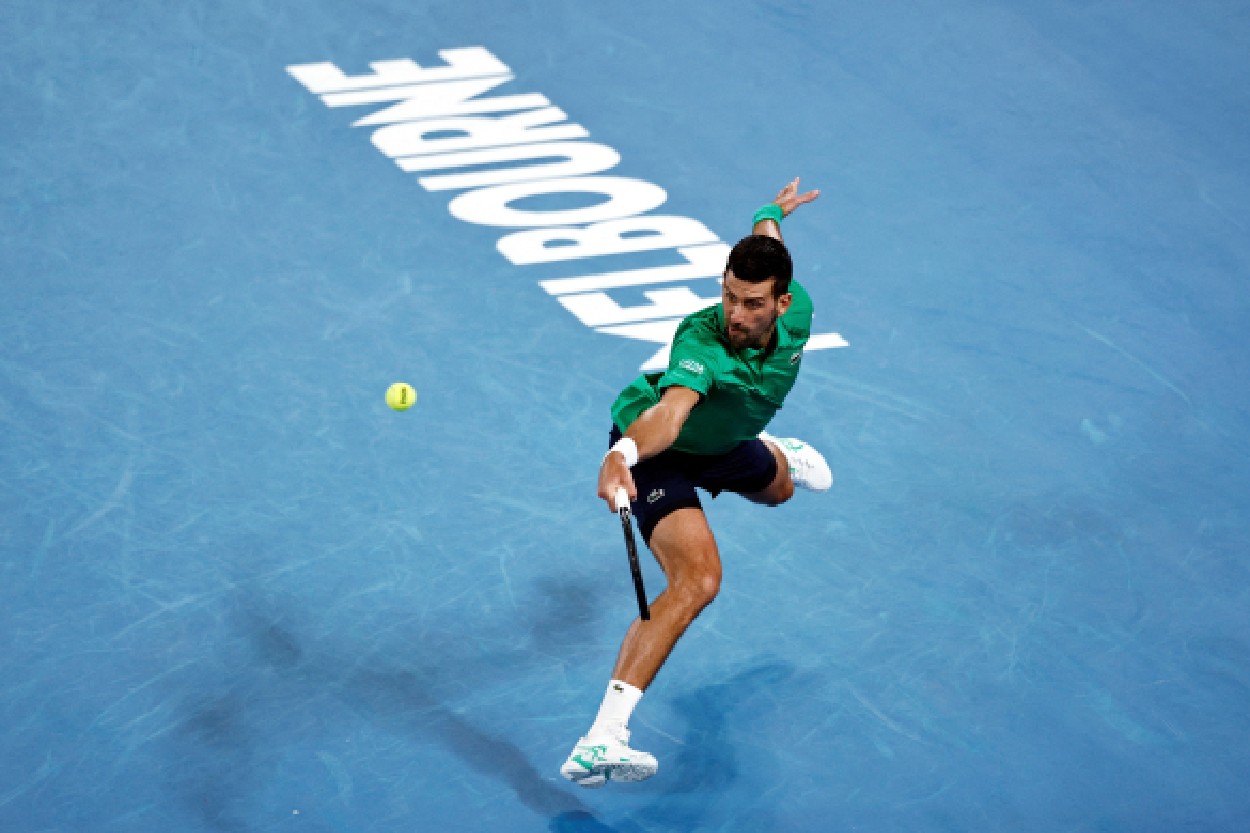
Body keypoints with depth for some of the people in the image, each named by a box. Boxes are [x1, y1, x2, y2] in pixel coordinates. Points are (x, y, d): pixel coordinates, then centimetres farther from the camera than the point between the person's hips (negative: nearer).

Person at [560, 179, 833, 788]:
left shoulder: (796, 311, -22)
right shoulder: (700, 340, -40)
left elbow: (766, 248, 1)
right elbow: (670, 409, -60)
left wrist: (772, 215, 24)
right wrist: (621, 454, -81)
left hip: (724, 442, 8)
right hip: (655, 446, -8)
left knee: (778, 485, 38)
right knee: (697, 577, -30)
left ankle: (780, 456, 81)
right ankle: (601, 740, -40)